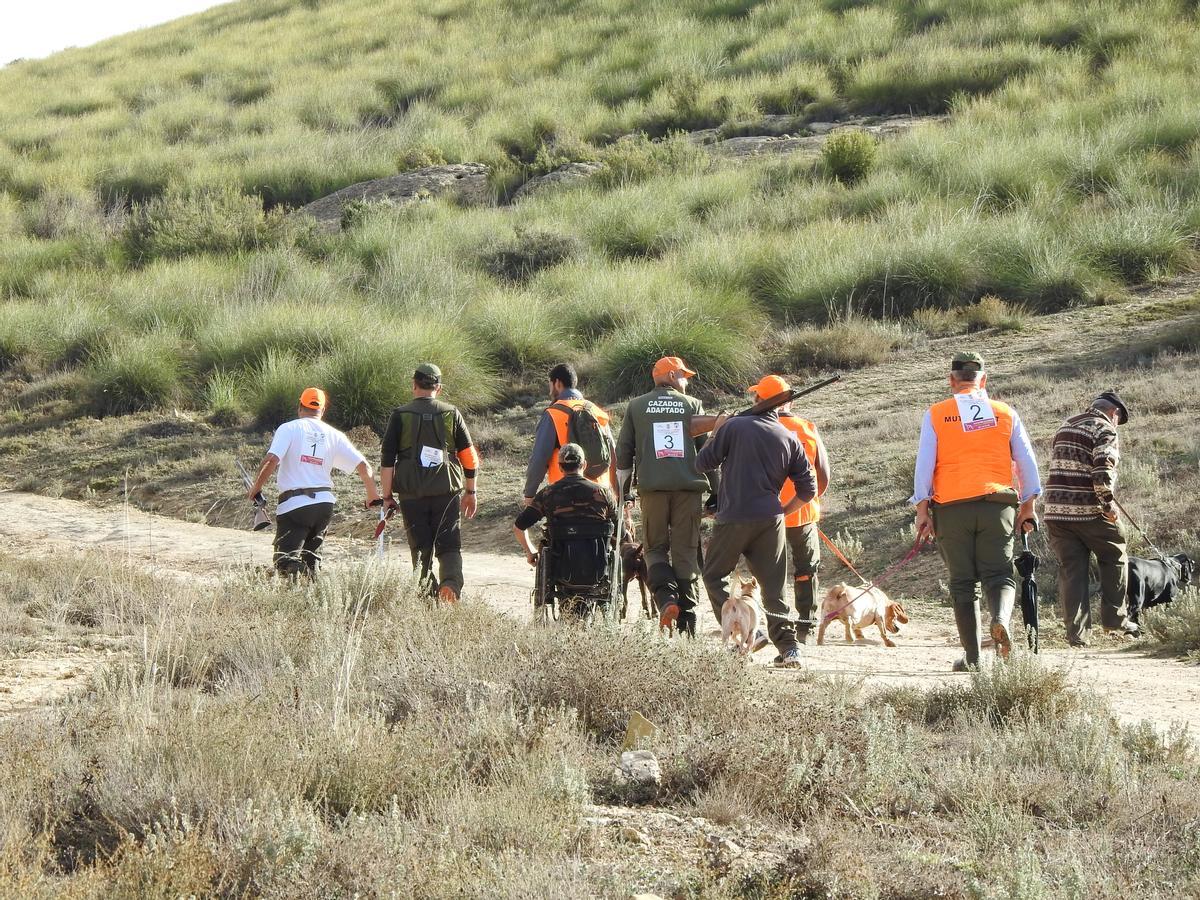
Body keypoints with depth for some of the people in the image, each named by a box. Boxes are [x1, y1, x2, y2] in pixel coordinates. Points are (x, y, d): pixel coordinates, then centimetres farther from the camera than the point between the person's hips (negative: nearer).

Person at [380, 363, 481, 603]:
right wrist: (471, 491, 18)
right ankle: (451, 584, -22)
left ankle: (426, 592, -1)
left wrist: (387, 496, 5)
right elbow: (470, 456, 8)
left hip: (412, 493, -1)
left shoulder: (400, 415, 1)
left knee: (421, 548, 8)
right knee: (449, 546, 3)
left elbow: (387, 460, -1)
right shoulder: (451, 414, 5)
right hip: (447, 492, 1)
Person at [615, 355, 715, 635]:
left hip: (652, 487, 0)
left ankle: (666, 598, -16)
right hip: (689, 486, 0)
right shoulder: (693, 405, 9)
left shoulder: (636, 407, 11)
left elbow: (624, 451, 10)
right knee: (686, 551, 5)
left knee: (655, 547, 10)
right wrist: (716, 491, 14)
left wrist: (622, 490, 18)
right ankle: (686, 619, 2)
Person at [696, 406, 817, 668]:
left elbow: (702, 463, 1)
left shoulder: (733, 427, -4)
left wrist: (715, 434, 17)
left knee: (714, 575, 12)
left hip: (734, 517, -3)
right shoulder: (790, 439, 7)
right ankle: (788, 647, 0)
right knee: (773, 586, 9)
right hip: (771, 519, 3)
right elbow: (808, 488, 6)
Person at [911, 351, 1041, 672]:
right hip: (997, 504, 1)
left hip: (951, 507, -1)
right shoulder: (1005, 414, 9)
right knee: (999, 574, 3)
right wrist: (1027, 506, 17)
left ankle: (971, 656, 5)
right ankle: (1001, 618, -29)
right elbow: (1027, 462, 10)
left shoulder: (936, 415, 4)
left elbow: (924, 464, 0)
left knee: (962, 583, 6)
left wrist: (922, 510, 2)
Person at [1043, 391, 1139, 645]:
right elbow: (1103, 467, -19)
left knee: (1071, 568, 7)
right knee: (1115, 557, 14)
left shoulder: (1065, 426, 18)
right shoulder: (1105, 431, -5)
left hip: (1055, 509, 6)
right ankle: (1114, 618, 15)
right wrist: (1108, 501, -12)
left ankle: (1076, 632, 2)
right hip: (1088, 510, -6)